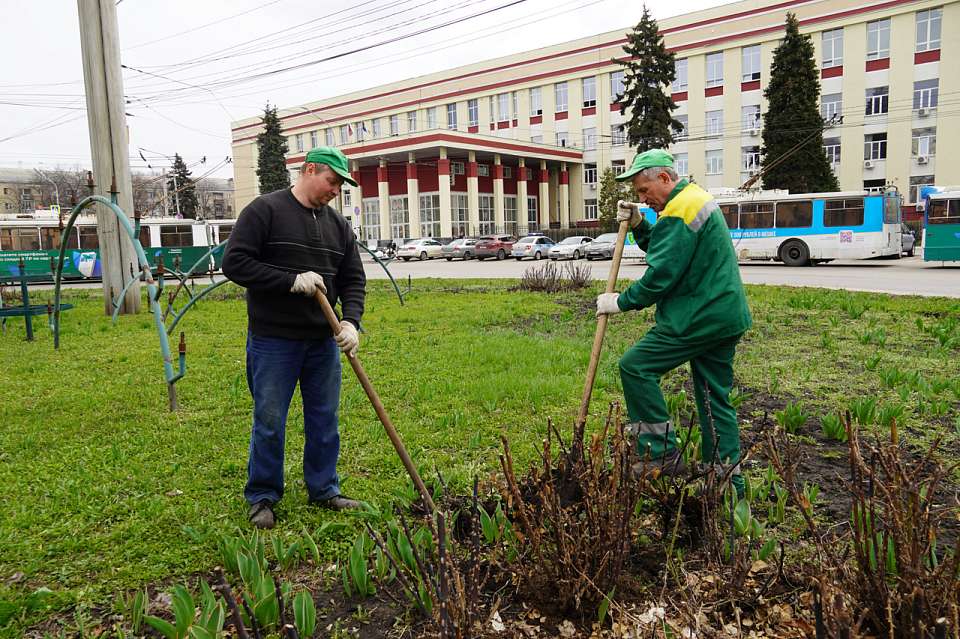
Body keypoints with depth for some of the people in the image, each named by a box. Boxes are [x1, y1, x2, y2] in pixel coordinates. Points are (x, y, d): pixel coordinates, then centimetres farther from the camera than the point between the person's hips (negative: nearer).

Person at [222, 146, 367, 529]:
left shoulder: (339, 225, 10)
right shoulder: (265, 210, -6)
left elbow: (353, 281, 9)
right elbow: (234, 263, -13)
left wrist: (351, 321, -8)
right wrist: (292, 281, -19)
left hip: (324, 341, 5)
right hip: (273, 341, -5)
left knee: (324, 419, 12)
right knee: (269, 423, 5)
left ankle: (324, 490, 27)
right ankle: (262, 497, 21)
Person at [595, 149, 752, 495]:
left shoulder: (679, 211, -16)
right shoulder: (697, 196, 17)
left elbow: (660, 275, -20)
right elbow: (665, 247, 23)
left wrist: (620, 302, -9)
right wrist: (638, 224, 8)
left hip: (699, 317, -10)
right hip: (726, 316, 10)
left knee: (635, 366, -6)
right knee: (715, 398, 13)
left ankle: (661, 454, -2)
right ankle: (728, 479, 20)